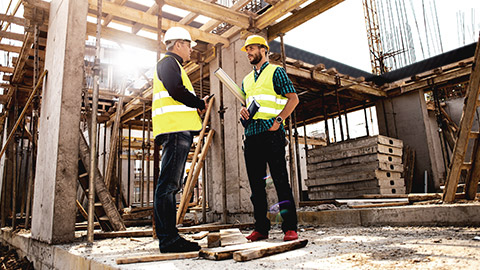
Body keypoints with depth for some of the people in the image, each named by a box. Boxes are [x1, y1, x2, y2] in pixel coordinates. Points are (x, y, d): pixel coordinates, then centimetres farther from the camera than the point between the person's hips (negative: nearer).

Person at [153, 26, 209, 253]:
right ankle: (169, 238, -10)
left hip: (178, 131, 11)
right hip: (175, 129, -11)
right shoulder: (168, 63, 0)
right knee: (168, 184, -12)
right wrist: (200, 103, -4)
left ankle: (166, 236, 13)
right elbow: (177, 91, -17)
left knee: (169, 185, 8)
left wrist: (197, 106, 12)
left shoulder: (171, 65, 32)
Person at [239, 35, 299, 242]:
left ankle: (290, 228, -3)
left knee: (280, 180, -9)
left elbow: (293, 98, -2)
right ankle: (261, 228, 12)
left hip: (271, 132, -6)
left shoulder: (276, 71, 6)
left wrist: (279, 119, -16)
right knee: (256, 183, 5)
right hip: (251, 134, 7)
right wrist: (243, 111, 5)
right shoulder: (246, 80, 24)